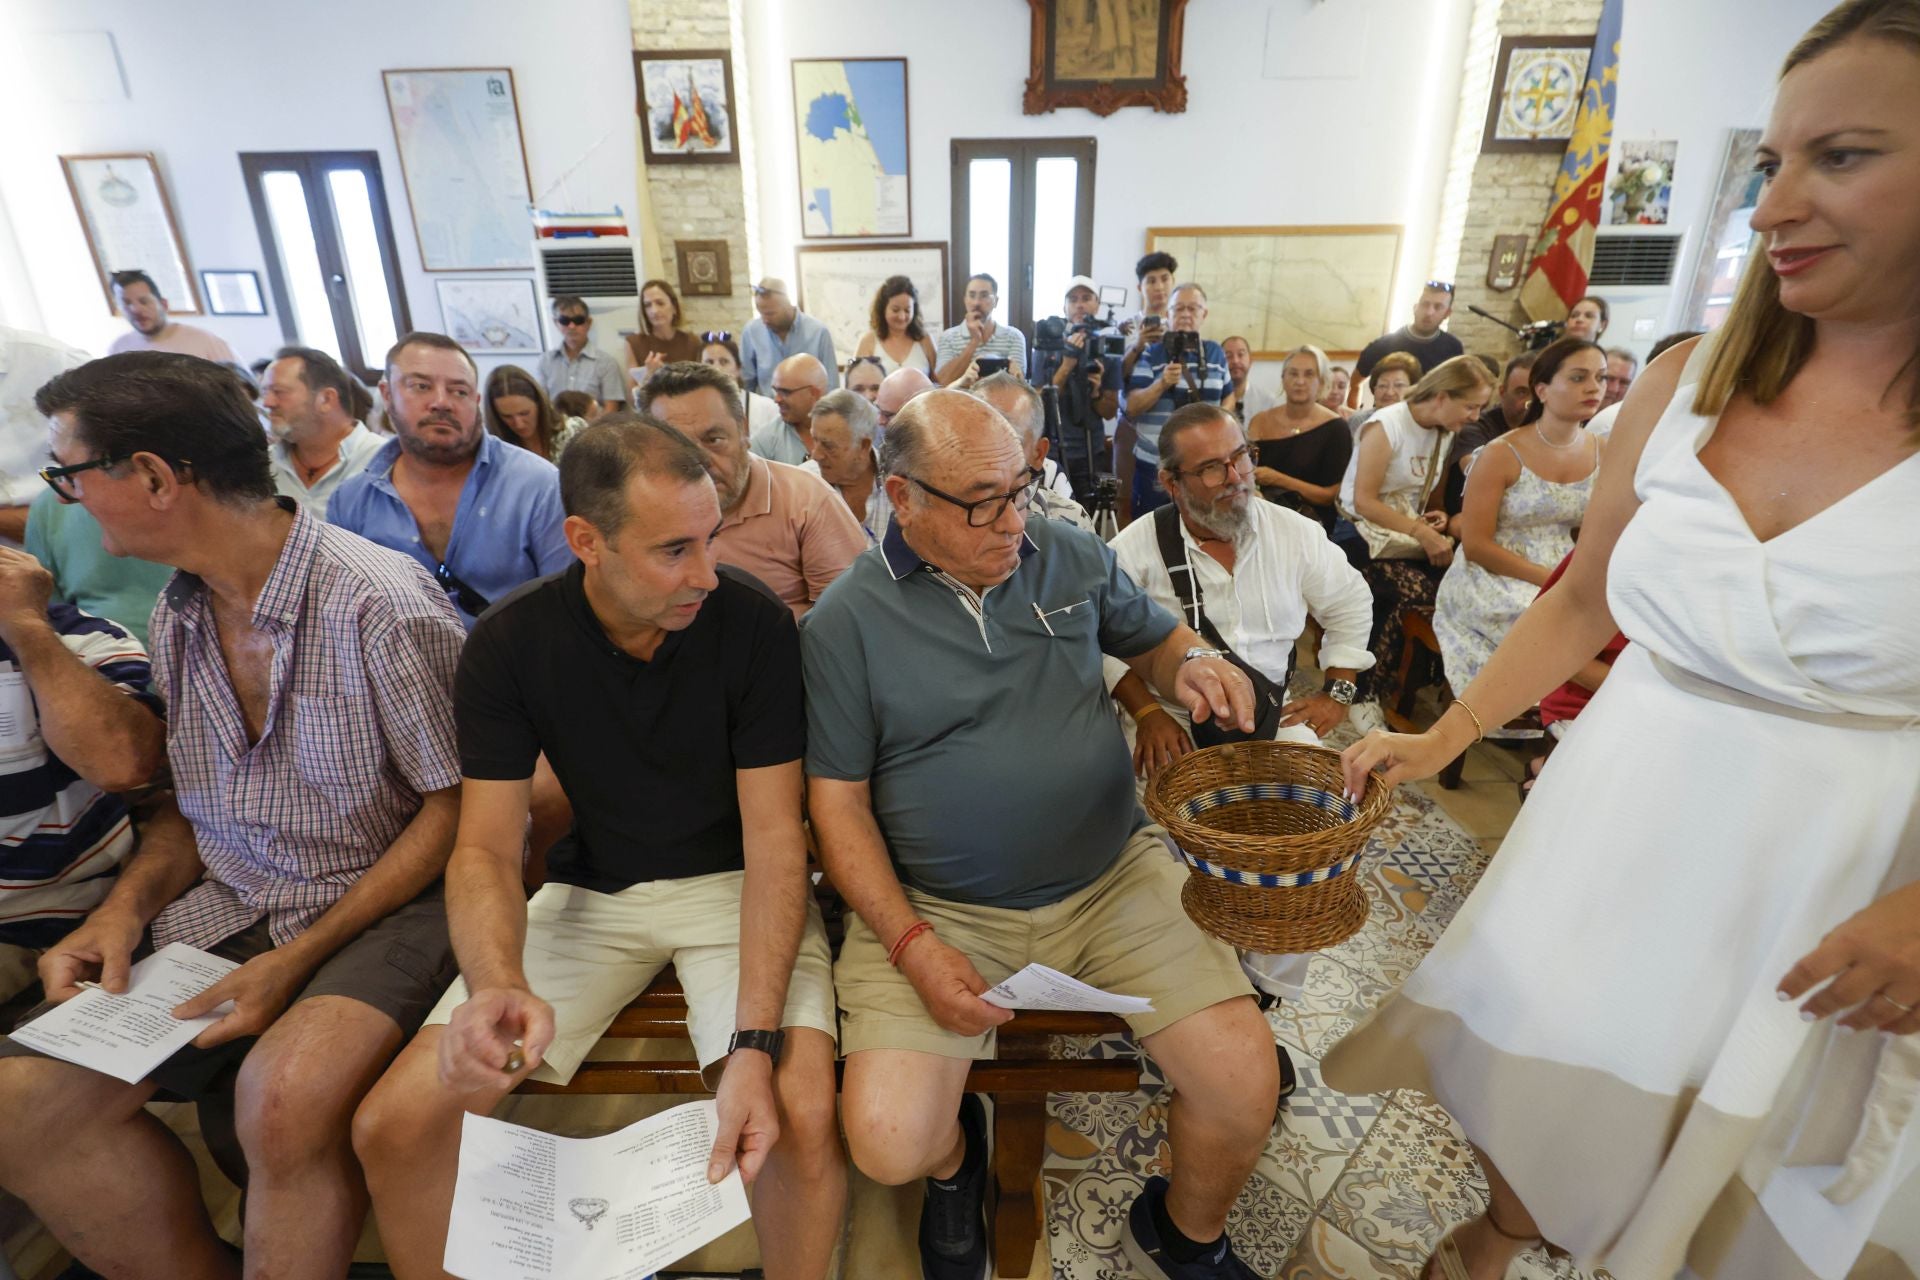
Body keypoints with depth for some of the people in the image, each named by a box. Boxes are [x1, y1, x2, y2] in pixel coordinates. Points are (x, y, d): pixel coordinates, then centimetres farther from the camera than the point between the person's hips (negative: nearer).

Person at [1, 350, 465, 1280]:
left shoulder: (381, 605, -19)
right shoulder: (177, 615, 8)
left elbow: (456, 806, -15)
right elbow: (199, 797, 18)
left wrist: (299, 958, -16)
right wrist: (125, 907, -1)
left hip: (385, 900, -7)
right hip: (226, 904, 7)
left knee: (283, 1096, -31)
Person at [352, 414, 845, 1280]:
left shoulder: (754, 623, -17)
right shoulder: (511, 641, -9)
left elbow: (774, 836, -16)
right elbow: (487, 849, -8)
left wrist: (756, 1042, -27)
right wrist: (498, 984, -31)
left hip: (732, 883, -2)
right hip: (594, 886, 3)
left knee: (801, 1119, -27)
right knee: (392, 1127, -10)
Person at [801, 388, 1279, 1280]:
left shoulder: (1071, 556, 3)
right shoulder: (844, 623, -6)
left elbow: (1154, 638, 18)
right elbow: (837, 802, -4)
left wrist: (1191, 664, -7)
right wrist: (911, 944, -15)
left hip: (1114, 876, 3)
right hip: (936, 907, -2)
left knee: (1246, 1086, -9)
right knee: (888, 1144, -15)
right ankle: (955, 1163, 26)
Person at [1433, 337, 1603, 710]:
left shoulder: (1603, 455, 5)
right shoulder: (1502, 455, -11)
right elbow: (1475, 545, -13)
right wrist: (1550, 579, -19)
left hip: (1564, 580, 5)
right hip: (1494, 584, -5)